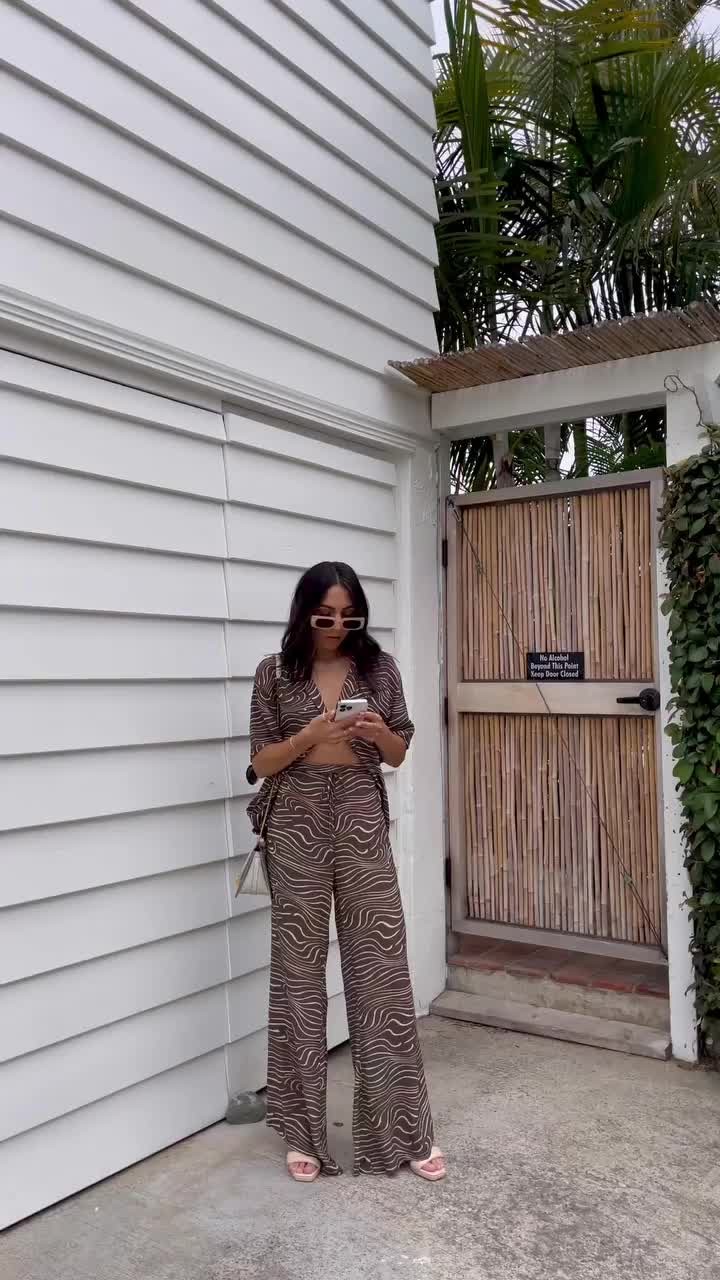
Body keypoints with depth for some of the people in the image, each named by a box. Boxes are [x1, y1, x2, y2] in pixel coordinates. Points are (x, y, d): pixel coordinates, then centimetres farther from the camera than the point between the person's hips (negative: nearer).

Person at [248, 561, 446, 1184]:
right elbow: (262, 762, 0)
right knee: (299, 971, 6)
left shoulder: (379, 667, 3)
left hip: (362, 824, 1)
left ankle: (405, 1131, 17)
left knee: (382, 968, 3)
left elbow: (399, 755, 8)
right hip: (297, 827, 0)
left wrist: (380, 731, -14)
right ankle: (304, 1132, 22)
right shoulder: (276, 672, 0)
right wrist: (309, 736, -18)